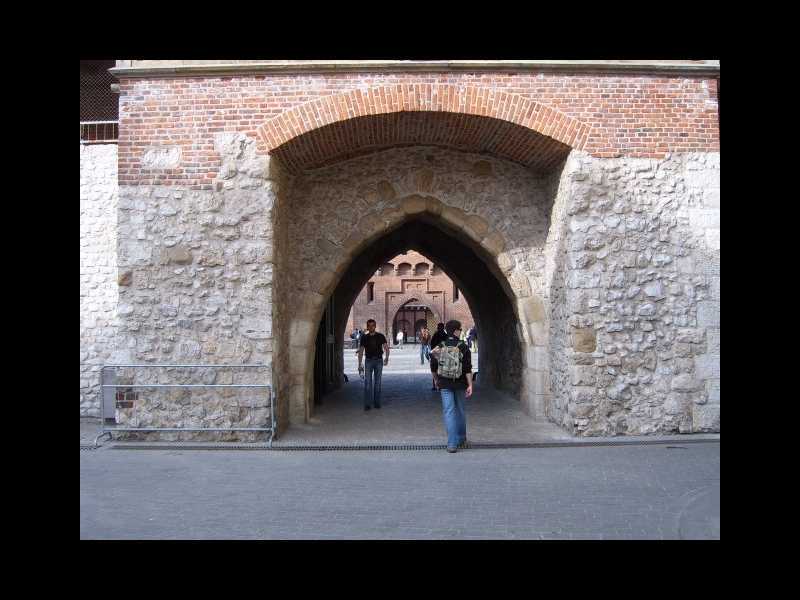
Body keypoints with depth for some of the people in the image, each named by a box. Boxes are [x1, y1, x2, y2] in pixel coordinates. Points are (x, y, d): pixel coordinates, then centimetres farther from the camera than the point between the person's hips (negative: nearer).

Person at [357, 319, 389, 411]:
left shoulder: (380, 336, 2)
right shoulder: (364, 337, 4)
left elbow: (386, 347, -6)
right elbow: (361, 351, 6)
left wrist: (387, 358, -23)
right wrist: (359, 365, 1)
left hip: (379, 360, 0)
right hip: (368, 361, 0)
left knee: (377, 382, 6)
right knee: (367, 383, -8)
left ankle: (377, 402, 15)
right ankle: (367, 404, -7)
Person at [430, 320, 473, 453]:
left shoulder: (439, 347, 0)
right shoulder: (463, 347, -8)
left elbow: (433, 366, 5)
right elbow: (468, 368, -12)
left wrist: (437, 380, 20)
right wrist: (470, 385, -10)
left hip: (445, 384, 1)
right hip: (460, 384, 0)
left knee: (448, 412, 0)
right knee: (460, 410, 17)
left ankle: (452, 443, -8)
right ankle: (462, 439, 31)